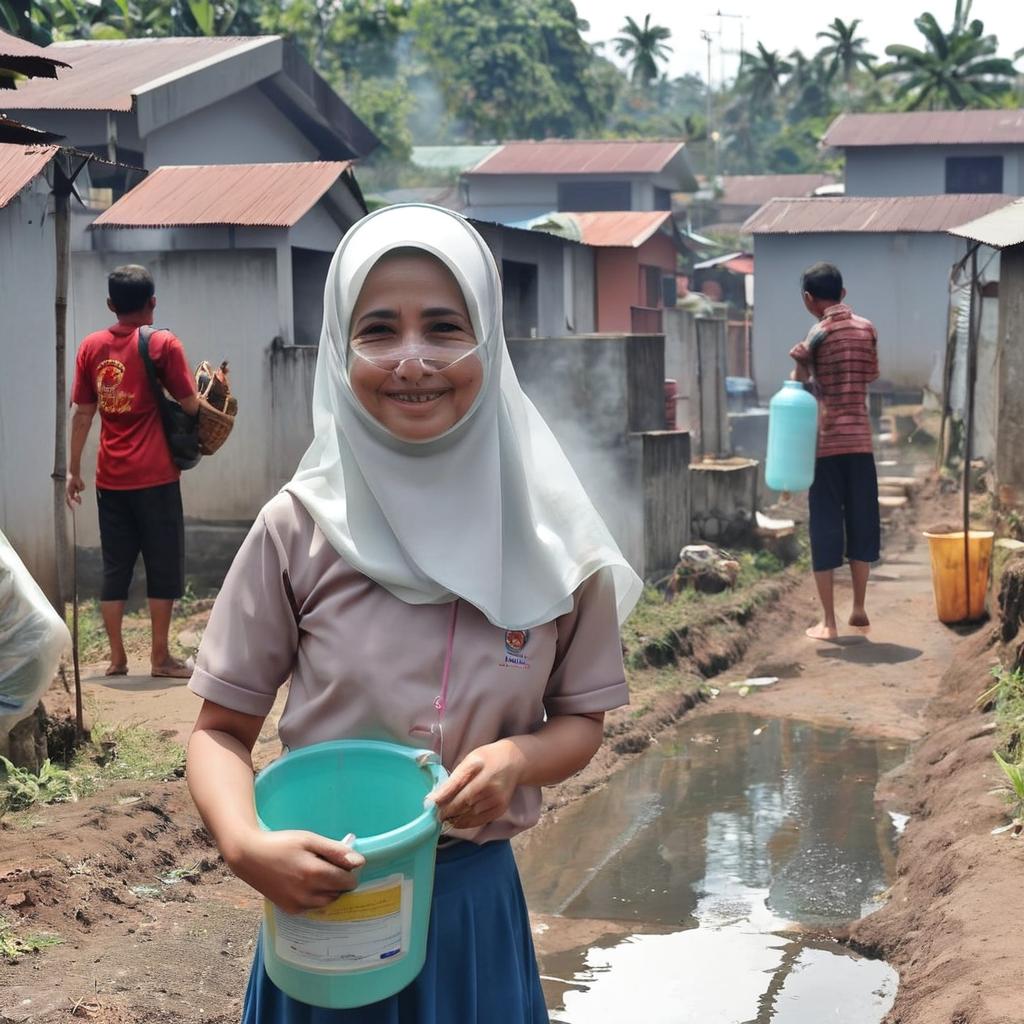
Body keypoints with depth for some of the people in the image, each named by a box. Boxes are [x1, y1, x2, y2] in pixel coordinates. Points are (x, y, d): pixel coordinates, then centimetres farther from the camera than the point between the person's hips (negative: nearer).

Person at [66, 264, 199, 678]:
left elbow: (82, 414, 7)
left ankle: (117, 658, 11)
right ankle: (160, 657, 5)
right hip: (155, 476, -4)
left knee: (115, 568, 9)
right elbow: (190, 406, -6)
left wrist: (73, 470, 13)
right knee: (164, 566, 4)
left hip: (111, 478, 4)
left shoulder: (91, 346, 5)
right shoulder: (163, 344, -6)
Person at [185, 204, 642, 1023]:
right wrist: (245, 844, -23)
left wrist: (519, 756, -19)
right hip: (324, 896, -1)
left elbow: (582, 719, 3)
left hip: (474, 901, 1)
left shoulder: (548, 540, -8)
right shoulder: (299, 530, -11)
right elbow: (223, 729, -4)